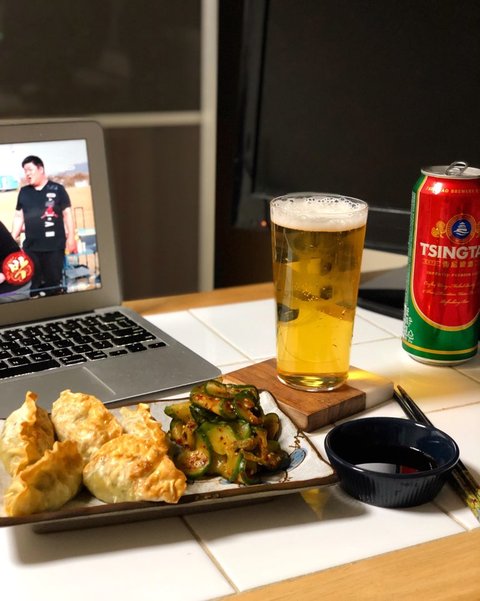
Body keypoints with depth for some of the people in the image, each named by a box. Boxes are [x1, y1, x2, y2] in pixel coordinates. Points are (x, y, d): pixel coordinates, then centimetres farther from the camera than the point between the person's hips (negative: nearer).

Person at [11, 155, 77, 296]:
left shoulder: (57, 189, 0)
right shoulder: (23, 192, 10)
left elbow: (67, 213, 2)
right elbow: (18, 216, 14)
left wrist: (71, 237, -3)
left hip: (54, 245, -3)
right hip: (31, 247, 3)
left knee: (54, 282, 3)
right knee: (33, 283, 7)